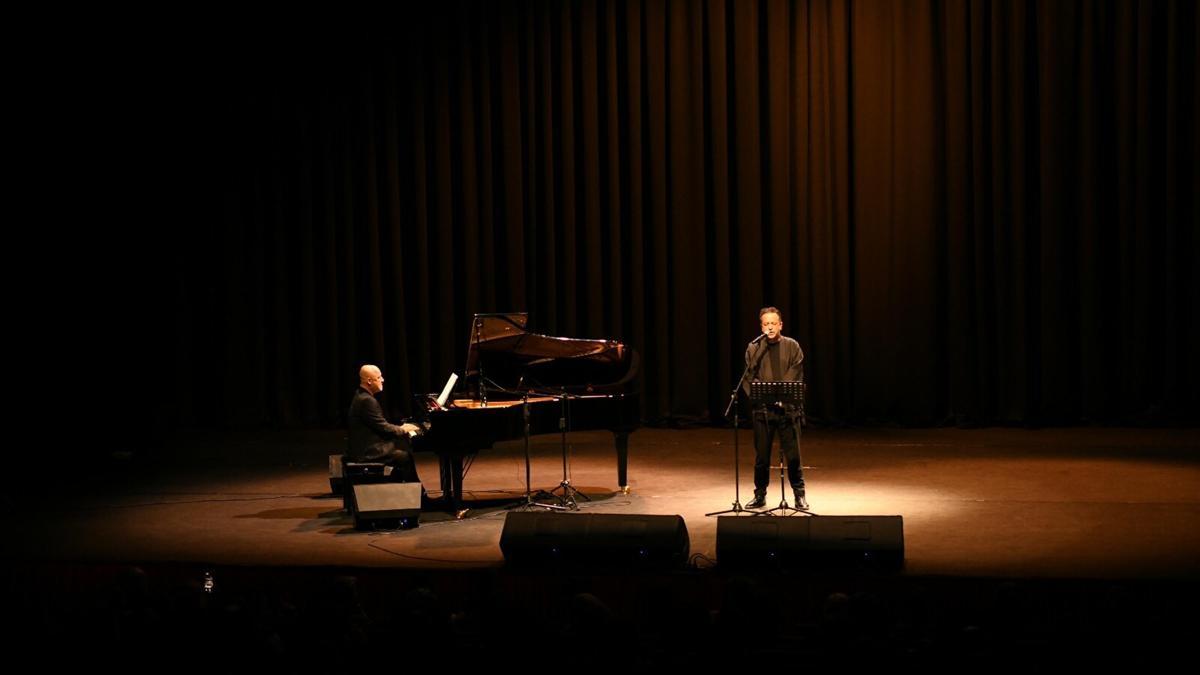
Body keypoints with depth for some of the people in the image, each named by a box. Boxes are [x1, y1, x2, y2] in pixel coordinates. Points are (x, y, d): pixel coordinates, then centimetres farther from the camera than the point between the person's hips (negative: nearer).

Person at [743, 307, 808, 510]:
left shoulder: (792, 346, 5)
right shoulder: (754, 348, 7)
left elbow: (796, 377, -2)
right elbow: (749, 377, 2)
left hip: (787, 408, -1)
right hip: (762, 409, 1)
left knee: (793, 455, -1)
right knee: (761, 455, 6)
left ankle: (799, 495, 11)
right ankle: (760, 495, 18)